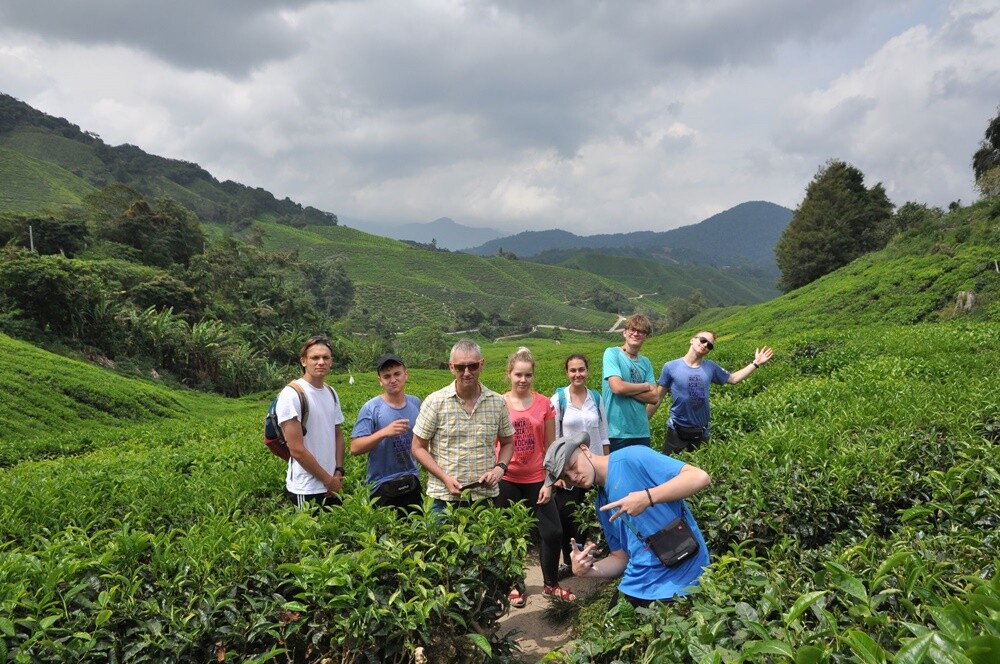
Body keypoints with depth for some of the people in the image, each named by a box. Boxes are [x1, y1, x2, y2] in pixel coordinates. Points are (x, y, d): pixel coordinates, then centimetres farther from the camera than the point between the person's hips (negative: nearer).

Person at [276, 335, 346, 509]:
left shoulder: (331, 393, 8)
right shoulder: (291, 395, -15)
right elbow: (297, 449, -18)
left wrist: (339, 472, 0)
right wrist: (328, 480, -11)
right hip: (306, 490, -7)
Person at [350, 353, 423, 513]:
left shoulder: (415, 403, 3)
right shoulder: (371, 408, -12)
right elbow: (355, 448, -18)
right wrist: (384, 432, -28)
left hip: (412, 482, 5)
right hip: (383, 486, -5)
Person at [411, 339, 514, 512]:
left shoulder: (498, 403, 2)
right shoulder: (434, 402, -5)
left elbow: (508, 443, 14)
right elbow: (418, 448, -1)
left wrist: (500, 467, -6)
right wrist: (445, 478, -12)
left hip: (486, 496, 2)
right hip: (444, 497, -2)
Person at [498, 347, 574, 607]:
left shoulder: (544, 404, -3)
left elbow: (550, 447, 2)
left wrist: (549, 483, -1)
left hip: (536, 480, 1)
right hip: (507, 481, -1)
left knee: (553, 532, 5)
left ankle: (550, 584, 26)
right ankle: (516, 586, 29)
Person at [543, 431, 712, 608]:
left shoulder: (632, 458, -13)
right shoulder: (602, 505, 10)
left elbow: (700, 477, -19)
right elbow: (621, 558, 15)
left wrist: (647, 497, -29)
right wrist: (587, 569, -3)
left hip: (682, 585, -7)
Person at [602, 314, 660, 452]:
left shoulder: (646, 362, 11)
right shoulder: (612, 353, -6)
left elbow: (654, 398, 4)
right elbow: (617, 387, -19)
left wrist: (628, 389, -10)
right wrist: (645, 386, -4)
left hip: (641, 431, 6)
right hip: (616, 431, -6)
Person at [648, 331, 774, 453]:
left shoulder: (711, 367, 3)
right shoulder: (671, 367, -7)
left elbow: (733, 378, 20)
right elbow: (657, 398, -2)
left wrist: (756, 363, 14)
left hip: (701, 432, 4)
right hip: (677, 431, -4)